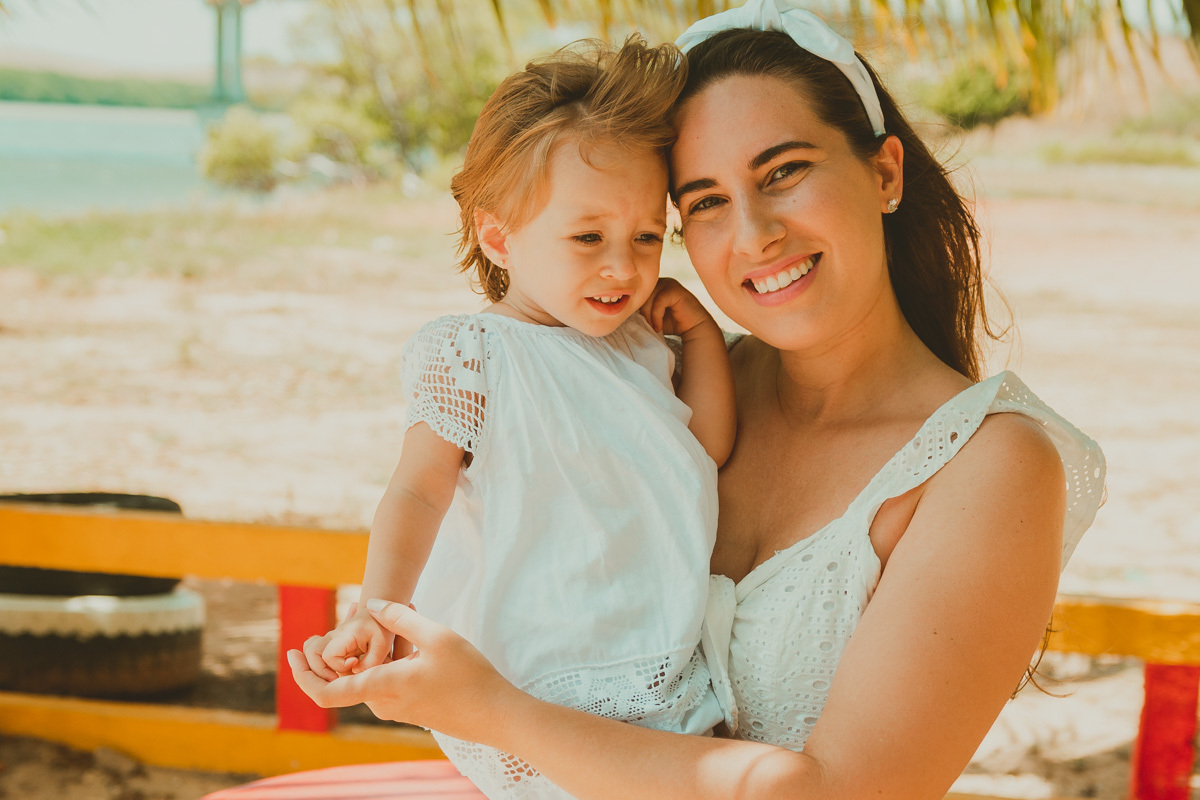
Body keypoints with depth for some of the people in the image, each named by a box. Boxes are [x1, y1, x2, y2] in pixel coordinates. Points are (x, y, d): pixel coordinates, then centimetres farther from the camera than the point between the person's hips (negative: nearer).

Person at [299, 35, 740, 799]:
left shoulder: (639, 342, 13)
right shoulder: (472, 354, -7)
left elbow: (710, 448, 14)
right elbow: (418, 490, -12)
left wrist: (703, 331, 7)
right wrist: (379, 614, -26)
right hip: (544, 691, -7)